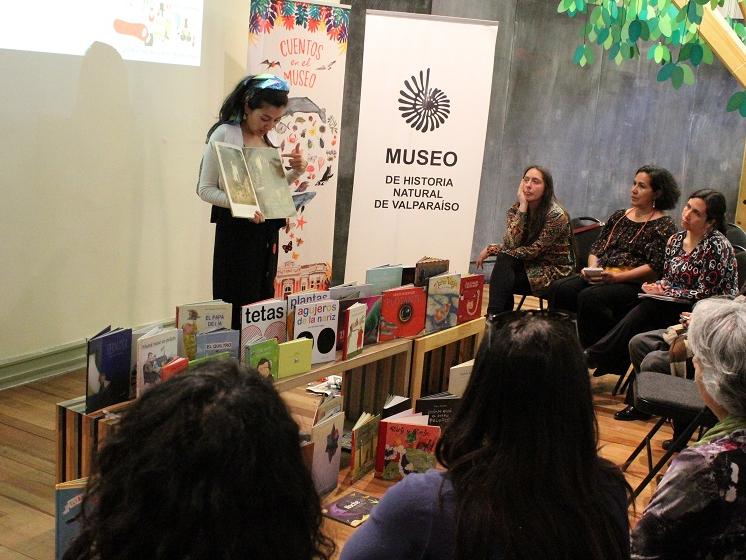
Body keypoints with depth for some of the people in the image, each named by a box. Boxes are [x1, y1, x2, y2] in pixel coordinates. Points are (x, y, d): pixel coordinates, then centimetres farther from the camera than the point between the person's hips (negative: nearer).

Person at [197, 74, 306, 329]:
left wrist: (296, 173, 0)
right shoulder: (224, 134, -9)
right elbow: (205, 188, -9)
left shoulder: (269, 139, 11)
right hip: (236, 230, -6)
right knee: (238, 302, -3)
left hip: (267, 230, 7)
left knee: (262, 301, 11)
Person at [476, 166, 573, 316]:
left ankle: (494, 316, -21)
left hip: (553, 270, -5)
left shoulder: (556, 215, -17)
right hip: (527, 265, 5)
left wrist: (491, 249, -18)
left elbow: (532, 251, -20)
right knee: (504, 259, -25)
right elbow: (510, 244, -16)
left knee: (504, 260, -25)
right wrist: (523, 207, -20)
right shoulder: (515, 209, -1)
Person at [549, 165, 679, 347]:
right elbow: (597, 248, 20)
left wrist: (616, 277, -18)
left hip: (635, 284, -6)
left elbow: (655, 267, -11)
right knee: (558, 288, -19)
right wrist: (592, 268, -3)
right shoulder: (619, 216, 21)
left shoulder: (664, 225, 0)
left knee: (590, 297, -34)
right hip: (601, 277, 7)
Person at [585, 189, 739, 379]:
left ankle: (595, 355, -18)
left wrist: (665, 293, -15)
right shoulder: (676, 240, 6)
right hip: (675, 307, 6)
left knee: (647, 309, -25)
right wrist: (659, 286, -8)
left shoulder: (716, 246, -15)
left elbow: (704, 294, -16)